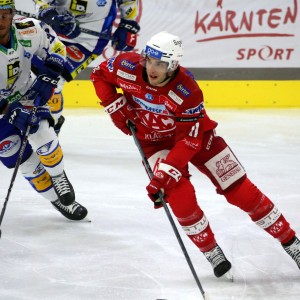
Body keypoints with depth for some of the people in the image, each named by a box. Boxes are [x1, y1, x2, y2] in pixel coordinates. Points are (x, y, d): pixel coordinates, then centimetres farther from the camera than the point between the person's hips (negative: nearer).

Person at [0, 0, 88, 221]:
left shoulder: (29, 31, -21)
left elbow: (56, 50, -1)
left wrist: (47, 80, -14)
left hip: (23, 94, 2)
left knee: (42, 134, -19)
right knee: (20, 156, -7)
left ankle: (58, 177, 9)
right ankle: (56, 198, 10)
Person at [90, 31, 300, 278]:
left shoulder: (188, 92, -33)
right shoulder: (128, 67, -24)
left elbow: (189, 141, -29)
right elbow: (99, 74, -3)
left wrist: (163, 176, -34)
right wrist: (115, 107, -14)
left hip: (195, 133, -2)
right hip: (155, 141, 2)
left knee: (240, 190, -5)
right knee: (180, 195, -21)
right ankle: (212, 253, 1)